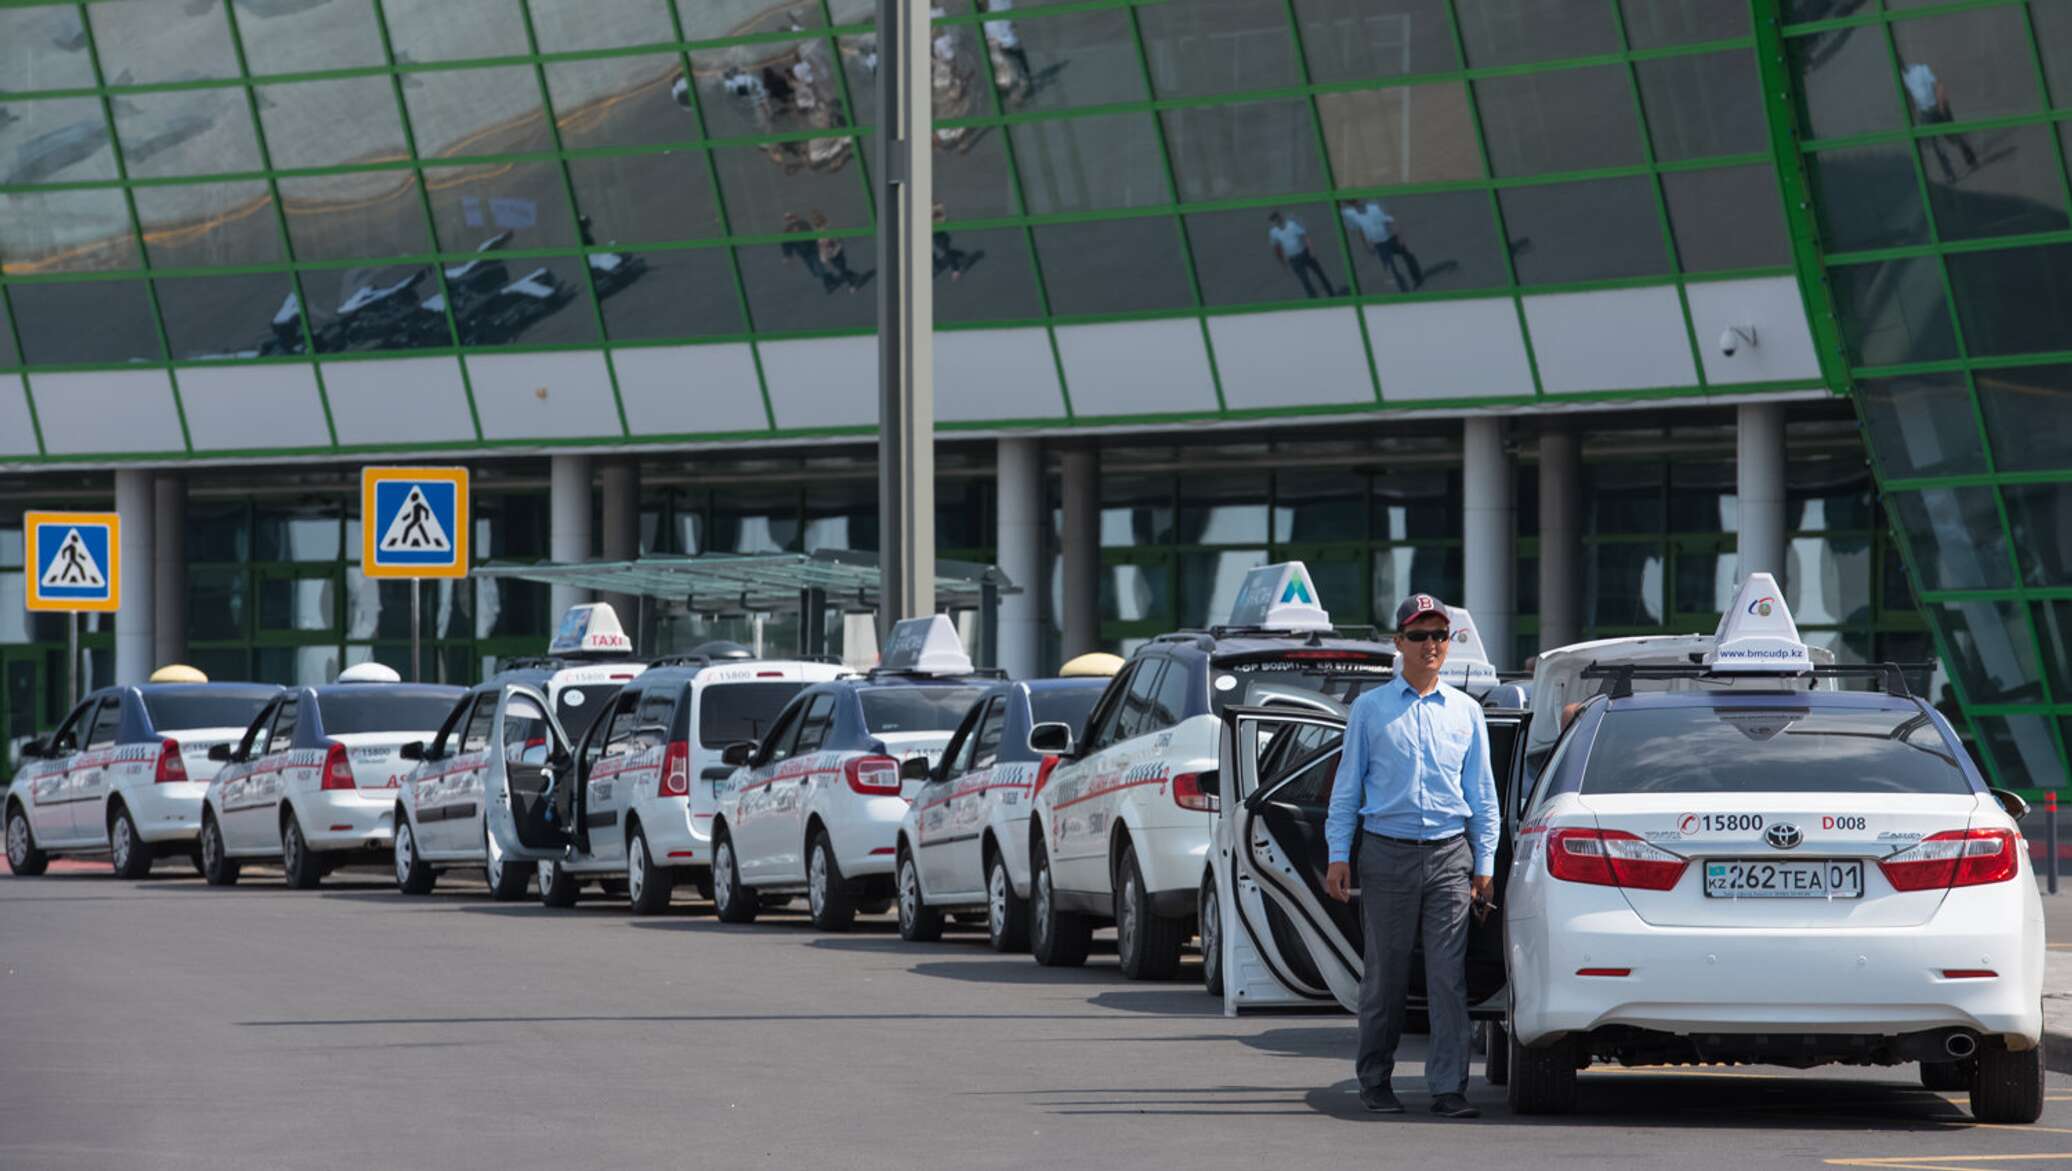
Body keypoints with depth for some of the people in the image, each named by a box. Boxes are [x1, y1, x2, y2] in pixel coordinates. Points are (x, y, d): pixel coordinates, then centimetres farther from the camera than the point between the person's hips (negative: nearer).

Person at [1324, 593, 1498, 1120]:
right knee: (1386, 976, 3)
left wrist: (1485, 863, 8)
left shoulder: (1466, 712, 12)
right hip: (1388, 854, -1)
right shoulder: (1369, 709, 7)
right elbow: (1347, 786, 8)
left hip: (1450, 857, 1)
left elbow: (1482, 794, 14)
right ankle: (1375, 1081, 14)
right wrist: (1338, 855, 1)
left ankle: (1449, 1088, -7)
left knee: (1448, 975, -6)